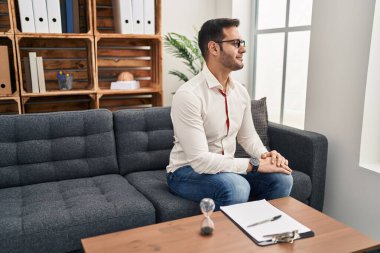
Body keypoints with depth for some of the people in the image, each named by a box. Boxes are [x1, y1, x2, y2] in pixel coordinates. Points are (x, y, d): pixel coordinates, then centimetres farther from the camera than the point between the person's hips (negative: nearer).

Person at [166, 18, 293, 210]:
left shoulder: (241, 92, 1)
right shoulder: (188, 95, -24)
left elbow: (248, 136, 13)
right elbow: (200, 161, -28)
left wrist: (265, 155, -10)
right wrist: (254, 165, -25)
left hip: (226, 168, 7)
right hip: (188, 171, -6)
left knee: (281, 178, -10)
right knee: (236, 187, -34)